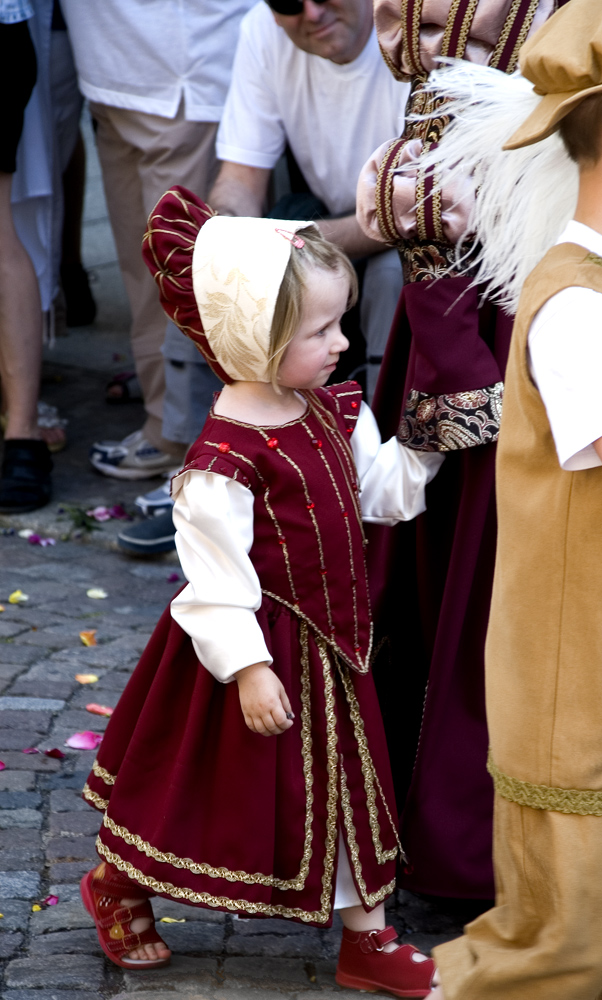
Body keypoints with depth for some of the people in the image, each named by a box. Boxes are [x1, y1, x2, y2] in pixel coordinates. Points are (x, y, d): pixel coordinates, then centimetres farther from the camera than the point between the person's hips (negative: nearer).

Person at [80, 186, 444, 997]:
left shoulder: (335, 412, -1)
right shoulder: (227, 454, -27)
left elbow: (386, 490, 8)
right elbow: (215, 574, -26)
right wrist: (247, 666, -26)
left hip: (329, 640, 8)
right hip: (264, 644, -8)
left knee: (349, 785, 15)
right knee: (217, 779, 9)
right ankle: (114, 890, 32)